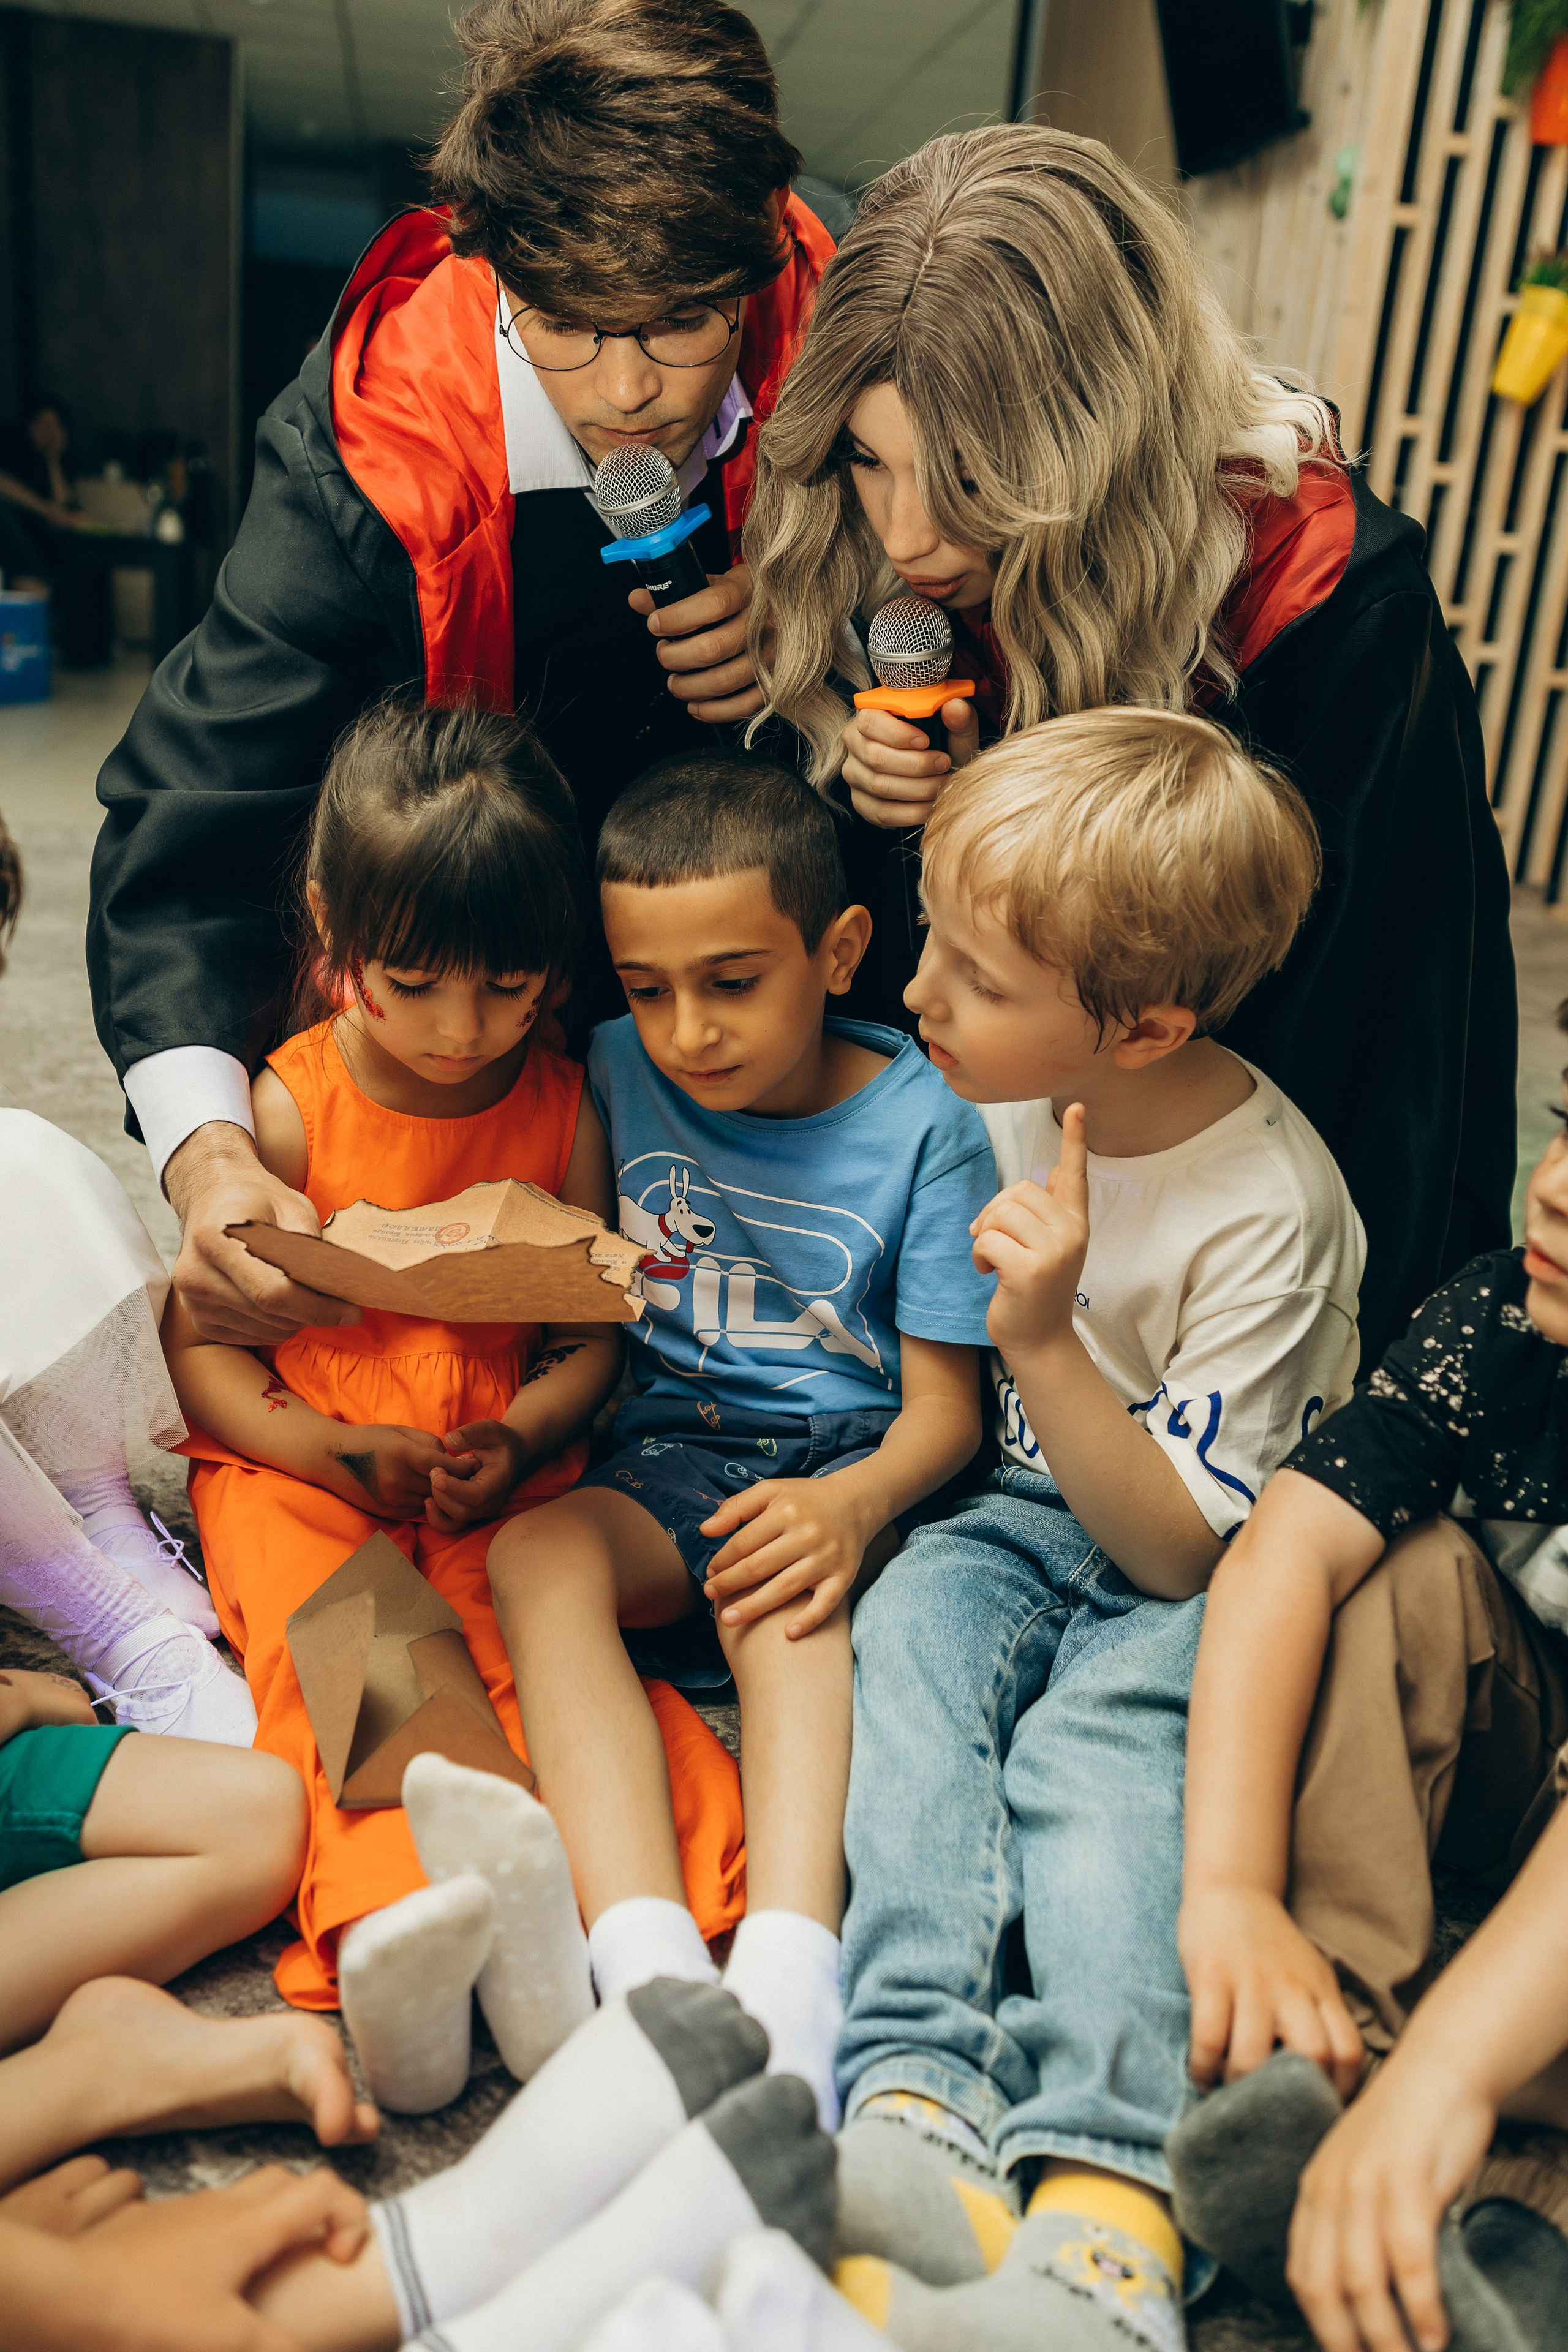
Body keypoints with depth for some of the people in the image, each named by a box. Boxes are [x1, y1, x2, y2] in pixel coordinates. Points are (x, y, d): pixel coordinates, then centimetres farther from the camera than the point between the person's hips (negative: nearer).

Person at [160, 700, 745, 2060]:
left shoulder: (562, 1108, 2)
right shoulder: (288, 1108, -4)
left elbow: (594, 1336, 5)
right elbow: (199, 1343, -2)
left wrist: (520, 1442, -16)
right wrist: (343, 1451, -17)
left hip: (502, 1475, 1)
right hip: (299, 1465, -1)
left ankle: (595, 1900, -42)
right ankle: (399, 1903, -45)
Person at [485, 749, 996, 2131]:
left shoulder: (922, 1126, -6)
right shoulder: (620, 1075, 4)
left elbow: (944, 1408, -7)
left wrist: (855, 1503, -28)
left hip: (846, 1459, -3)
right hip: (669, 1455, 3)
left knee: (786, 1590, -35)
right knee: (535, 1555, -27)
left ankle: (791, 1981, -45)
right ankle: (651, 1968, -40)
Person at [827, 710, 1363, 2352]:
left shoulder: (1267, 1210, -22)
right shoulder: (1005, 1081, -5)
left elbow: (1183, 1550, -20)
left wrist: (1044, 1339, -31)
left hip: (1199, 1584, -5)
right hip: (1024, 1511, 5)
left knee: (1094, 1746, -31)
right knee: (915, 1628, -25)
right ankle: (913, 2096, -35)